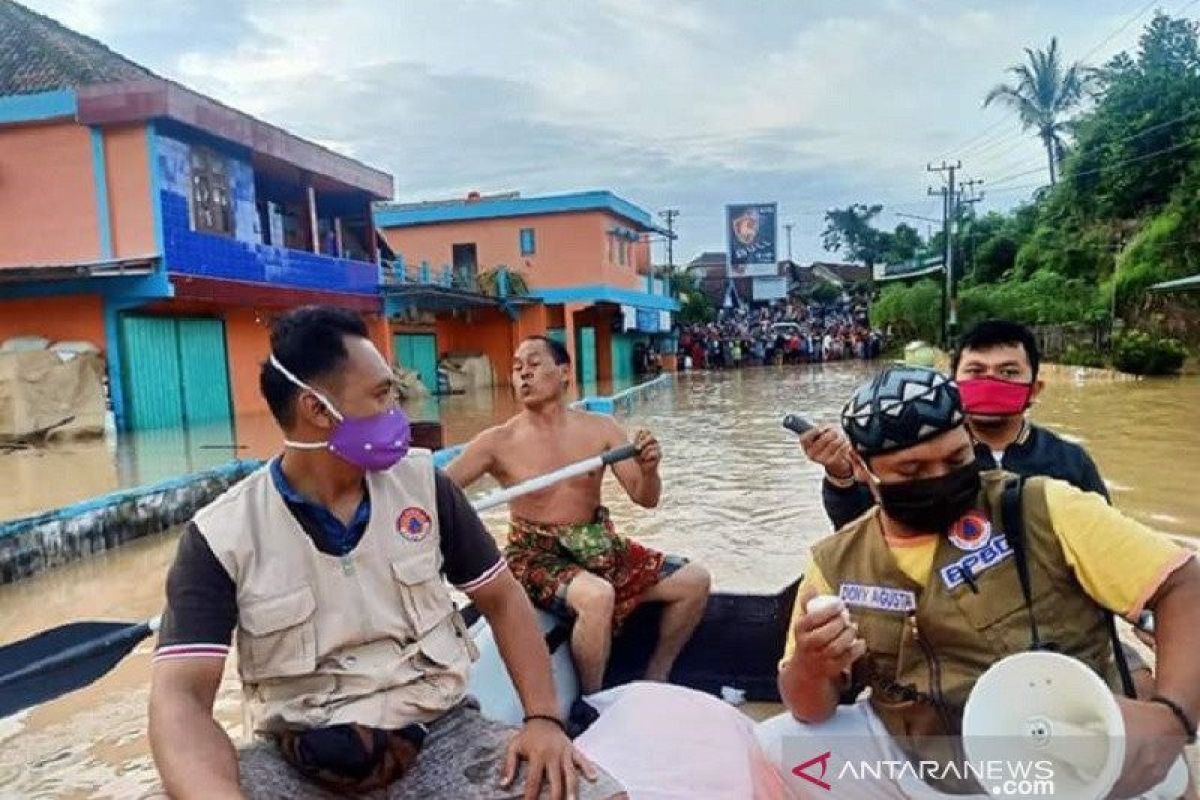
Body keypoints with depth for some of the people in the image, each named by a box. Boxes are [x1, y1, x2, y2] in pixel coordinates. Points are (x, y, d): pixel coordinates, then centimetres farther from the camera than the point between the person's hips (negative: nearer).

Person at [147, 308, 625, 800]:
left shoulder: (422, 484, -1)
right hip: (300, 758, 0)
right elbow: (181, 696, -15)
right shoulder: (221, 537, -8)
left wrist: (543, 718, -9)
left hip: (440, 732, 1)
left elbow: (501, 599, 5)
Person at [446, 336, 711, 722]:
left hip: (598, 546, 5)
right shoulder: (498, 442, -10)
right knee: (597, 596, -35)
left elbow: (645, 498, -3)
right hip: (536, 556, -4)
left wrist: (649, 469, -25)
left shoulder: (601, 428, -3)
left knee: (694, 580, -3)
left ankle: (655, 679, 17)